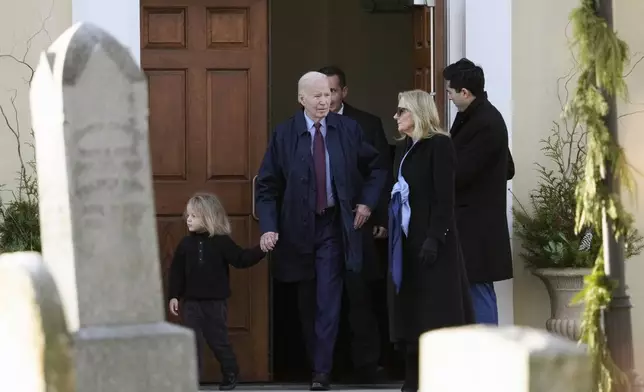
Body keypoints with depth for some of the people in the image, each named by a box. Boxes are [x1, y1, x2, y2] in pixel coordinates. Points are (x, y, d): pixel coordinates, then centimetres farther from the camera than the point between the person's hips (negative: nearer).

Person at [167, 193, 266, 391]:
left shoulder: (222, 242, -5)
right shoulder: (186, 243, 2)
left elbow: (241, 259, -8)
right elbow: (177, 271, 5)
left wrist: (261, 249, -21)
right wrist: (173, 296, 1)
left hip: (215, 302, -2)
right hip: (191, 302, 2)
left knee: (218, 339, 6)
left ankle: (230, 373, 22)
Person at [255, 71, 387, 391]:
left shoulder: (348, 129, 0)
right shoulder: (284, 134, -4)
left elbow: (375, 167, 15)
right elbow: (267, 185, -3)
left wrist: (367, 201, 3)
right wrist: (268, 227, -13)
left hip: (334, 225, -1)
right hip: (298, 226, 1)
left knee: (327, 300, -9)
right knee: (307, 301, 10)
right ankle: (314, 360, 24)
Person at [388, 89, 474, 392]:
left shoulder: (439, 145, -9)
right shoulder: (403, 148, 13)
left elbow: (445, 197, -15)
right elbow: (400, 193, 14)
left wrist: (434, 238, -21)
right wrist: (394, 234, 8)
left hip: (431, 238, -8)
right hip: (407, 237, 8)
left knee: (436, 309, -6)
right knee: (409, 307, 7)